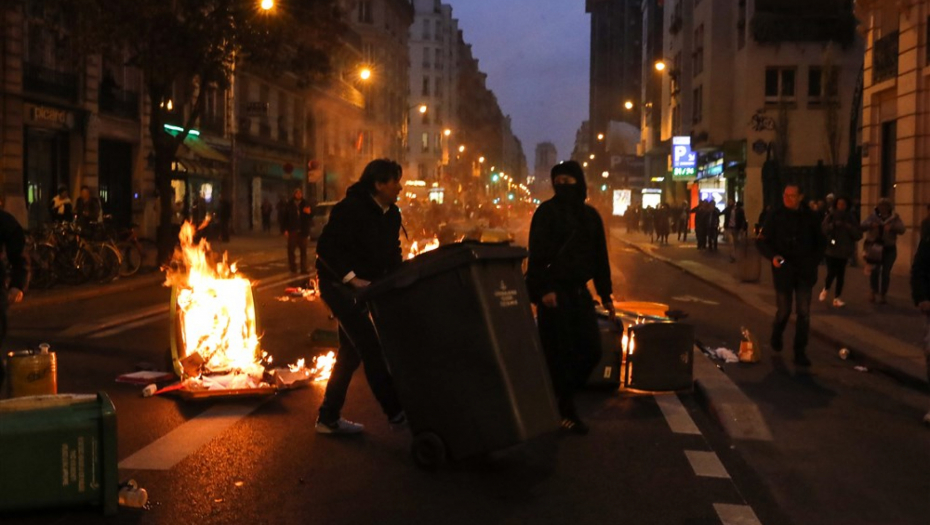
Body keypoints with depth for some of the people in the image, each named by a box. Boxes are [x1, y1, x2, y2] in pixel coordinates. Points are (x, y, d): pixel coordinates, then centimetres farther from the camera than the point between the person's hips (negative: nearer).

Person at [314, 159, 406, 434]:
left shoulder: (391, 214, 4)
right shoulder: (351, 209, -20)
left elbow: (391, 251, 13)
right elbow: (325, 248, -23)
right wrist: (351, 277, -28)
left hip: (364, 287, 9)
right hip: (339, 285, -9)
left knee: (351, 350, 11)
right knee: (371, 348, -11)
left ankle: (328, 417, 21)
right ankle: (395, 412, -5)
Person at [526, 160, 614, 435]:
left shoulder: (590, 215, 11)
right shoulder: (547, 211, -6)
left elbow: (600, 256, 14)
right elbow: (537, 254, -12)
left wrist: (605, 294, 13)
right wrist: (543, 289, -22)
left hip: (579, 291, 6)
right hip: (554, 292, -6)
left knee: (592, 350, 6)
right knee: (560, 352, -1)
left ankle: (564, 393, 26)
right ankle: (565, 411, 13)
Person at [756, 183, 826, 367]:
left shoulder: (810, 217, 2)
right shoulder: (775, 217, -3)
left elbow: (820, 242, 13)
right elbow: (761, 242, -2)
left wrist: (814, 261, -1)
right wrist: (773, 256, -20)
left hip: (805, 272, 1)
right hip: (783, 271, -1)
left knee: (804, 313, -1)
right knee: (784, 310, 8)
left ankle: (800, 352, 7)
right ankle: (776, 336, 39)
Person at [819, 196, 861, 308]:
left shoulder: (850, 218, 8)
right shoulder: (830, 216, 0)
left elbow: (859, 235, 3)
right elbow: (822, 230, -12)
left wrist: (850, 228, -12)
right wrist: (833, 225, -23)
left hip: (844, 251, 3)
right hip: (831, 250, -3)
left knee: (840, 275, 1)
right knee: (831, 273, -12)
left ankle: (837, 298, 11)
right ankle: (825, 289, 18)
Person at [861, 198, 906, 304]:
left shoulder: (894, 218, -1)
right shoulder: (873, 216, -1)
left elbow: (902, 229, -14)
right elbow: (862, 227, -10)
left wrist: (892, 227, -34)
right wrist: (870, 225, -31)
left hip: (889, 249, 1)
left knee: (885, 272, -1)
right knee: (874, 270, -11)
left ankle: (882, 295, 10)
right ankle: (873, 291, 8)